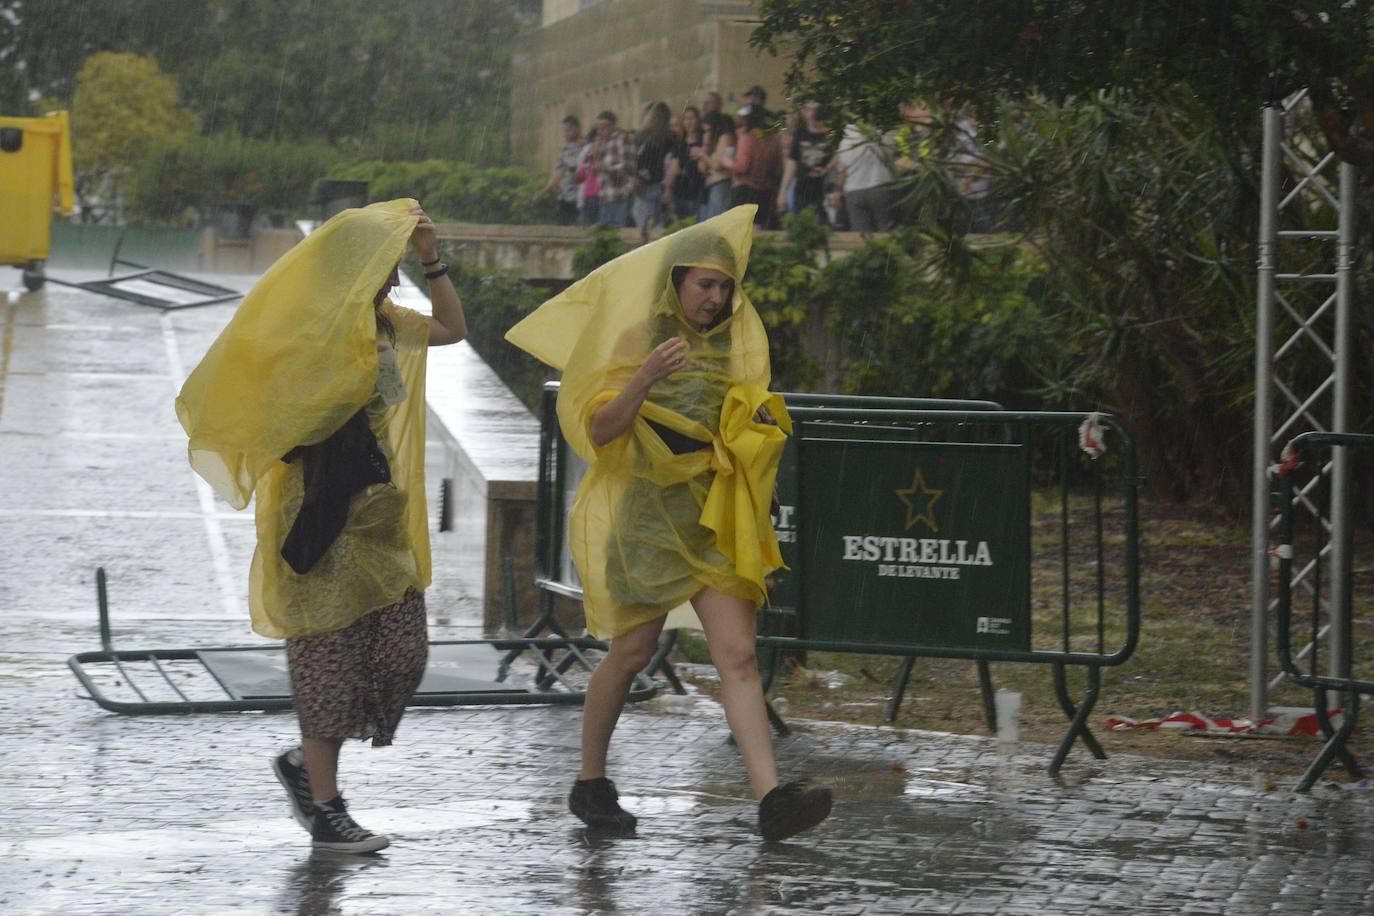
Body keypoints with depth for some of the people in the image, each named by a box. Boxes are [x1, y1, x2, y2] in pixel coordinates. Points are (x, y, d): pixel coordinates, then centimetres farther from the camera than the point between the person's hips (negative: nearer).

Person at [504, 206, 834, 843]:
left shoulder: (730, 346, 11)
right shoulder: (637, 338, -4)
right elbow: (598, 429, -11)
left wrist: (762, 424, 0)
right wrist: (644, 379, -27)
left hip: (713, 516, 4)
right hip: (648, 511, -4)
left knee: (737, 654, -8)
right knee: (631, 652, 3)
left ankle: (770, 799, -19)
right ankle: (590, 784, 23)